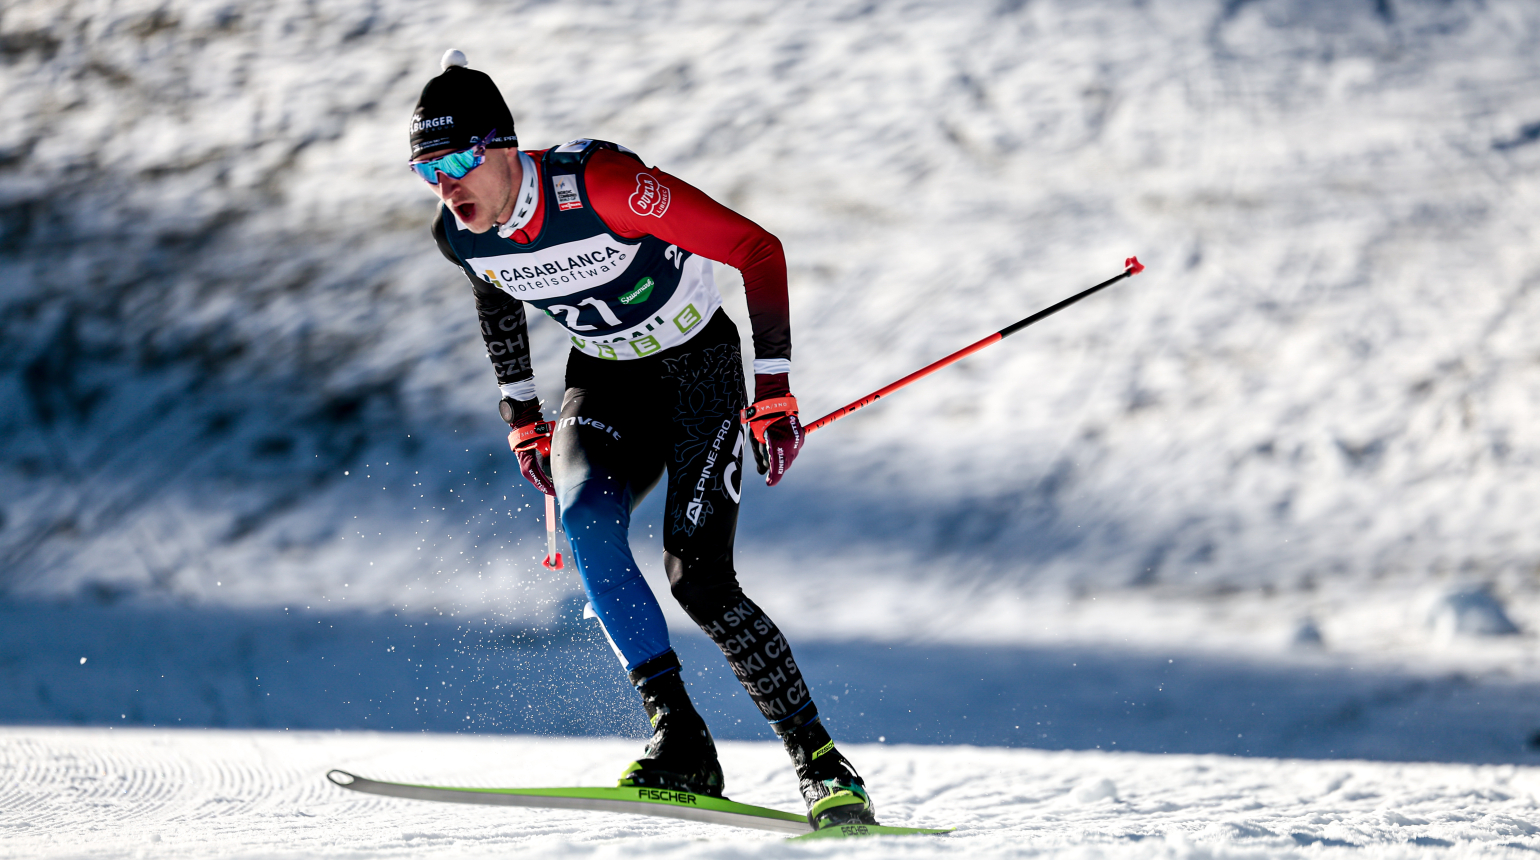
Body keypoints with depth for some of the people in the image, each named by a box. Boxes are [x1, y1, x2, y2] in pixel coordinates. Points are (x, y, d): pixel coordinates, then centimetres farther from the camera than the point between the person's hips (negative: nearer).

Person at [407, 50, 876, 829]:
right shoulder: (458, 235, -12)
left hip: (698, 364, -5)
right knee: (586, 521, -27)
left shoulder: (600, 183, -31)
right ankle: (680, 742, -22)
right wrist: (521, 417, 16)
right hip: (604, 381, 5)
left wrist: (774, 390, -23)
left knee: (697, 575, -19)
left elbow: (756, 249, -25)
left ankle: (821, 763, -6)